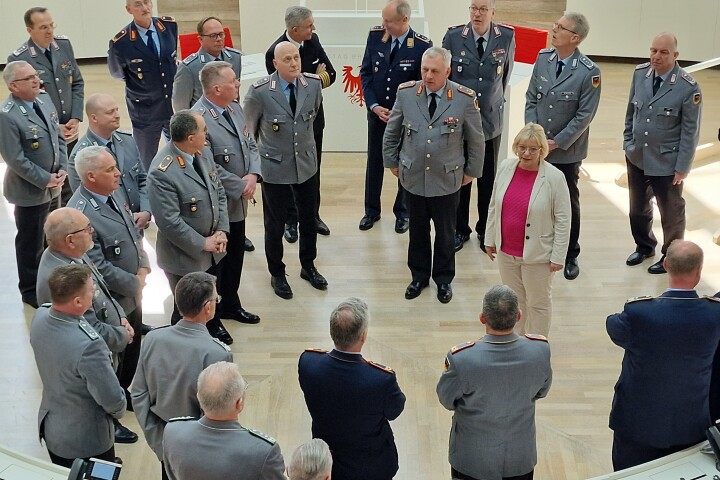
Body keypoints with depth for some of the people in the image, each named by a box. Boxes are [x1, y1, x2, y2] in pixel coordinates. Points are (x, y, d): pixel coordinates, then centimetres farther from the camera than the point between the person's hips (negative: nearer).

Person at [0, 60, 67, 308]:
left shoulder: (44, 98, 1)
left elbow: (59, 137, 9)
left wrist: (62, 169, -2)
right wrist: (45, 180, -16)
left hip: (52, 185, 7)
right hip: (30, 190, -7)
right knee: (30, 242, 10)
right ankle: (30, 290, 27)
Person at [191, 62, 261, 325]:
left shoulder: (235, 108, 3)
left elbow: (250, 145, 9)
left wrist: (252, 175, -9)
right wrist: (241, 187, -17)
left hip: (238, 202, 8)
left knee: (235, 256, 22)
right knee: (214, 262, 8)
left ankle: (230, 305, 41)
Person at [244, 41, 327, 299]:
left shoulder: (313, 84, -9)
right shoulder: (259, 91, -19)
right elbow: (248, 128, -2)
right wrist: (259, 155, 10)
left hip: (306, 164, 4)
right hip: (275, 166, -3)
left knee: (309, 220, 18)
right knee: (275, 225, 10)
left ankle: (308, 266, 39)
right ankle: (277, 274, 30)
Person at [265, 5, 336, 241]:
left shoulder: (313, 41, -5)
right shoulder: (275, 52, -22)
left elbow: (330, 75, -2)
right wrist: (316, 79, -14)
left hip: (313, 118, 5)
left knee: (313, 170, 16)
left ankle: (313, 215, 32)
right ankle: (290, 220, 24)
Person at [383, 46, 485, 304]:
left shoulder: (465, 98, -14)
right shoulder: (406, 93, -9)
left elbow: (476, 139, -2)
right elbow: (392, 132, 6)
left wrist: (472, 171, 4)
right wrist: (392, 162, 10)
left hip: (447, 180, -1)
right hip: (412, 177, 2)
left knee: (445, 232, 14)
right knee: (417, 230, 16)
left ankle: (444, 278, 33)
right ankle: (419, 275, 35)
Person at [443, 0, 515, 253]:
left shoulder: (507, 37, -6)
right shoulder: (453, 37, -9)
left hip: (491, 120, 1)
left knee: (488, 178, 11)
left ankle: (485, 230, 27)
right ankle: (460, 229, 25)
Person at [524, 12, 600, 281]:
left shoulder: (589, 72, -17)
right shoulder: (543, 58, -2)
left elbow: (584, 116, -14)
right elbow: (531, 99, 3)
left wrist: (557, 142, -14)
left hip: (567, 151, -3)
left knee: (569, 203, 11)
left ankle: (571, 256, 26)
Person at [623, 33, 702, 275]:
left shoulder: (688, 88, -20)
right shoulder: (640, 73, -5)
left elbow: (690, 131, -14)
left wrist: (682, 167, -12)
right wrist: (627, 142, 10)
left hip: (666, 162, -5)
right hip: (637, 157, 5)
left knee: (671, 212, 14)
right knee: (638, 208, 21)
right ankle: (644, 246, 45)